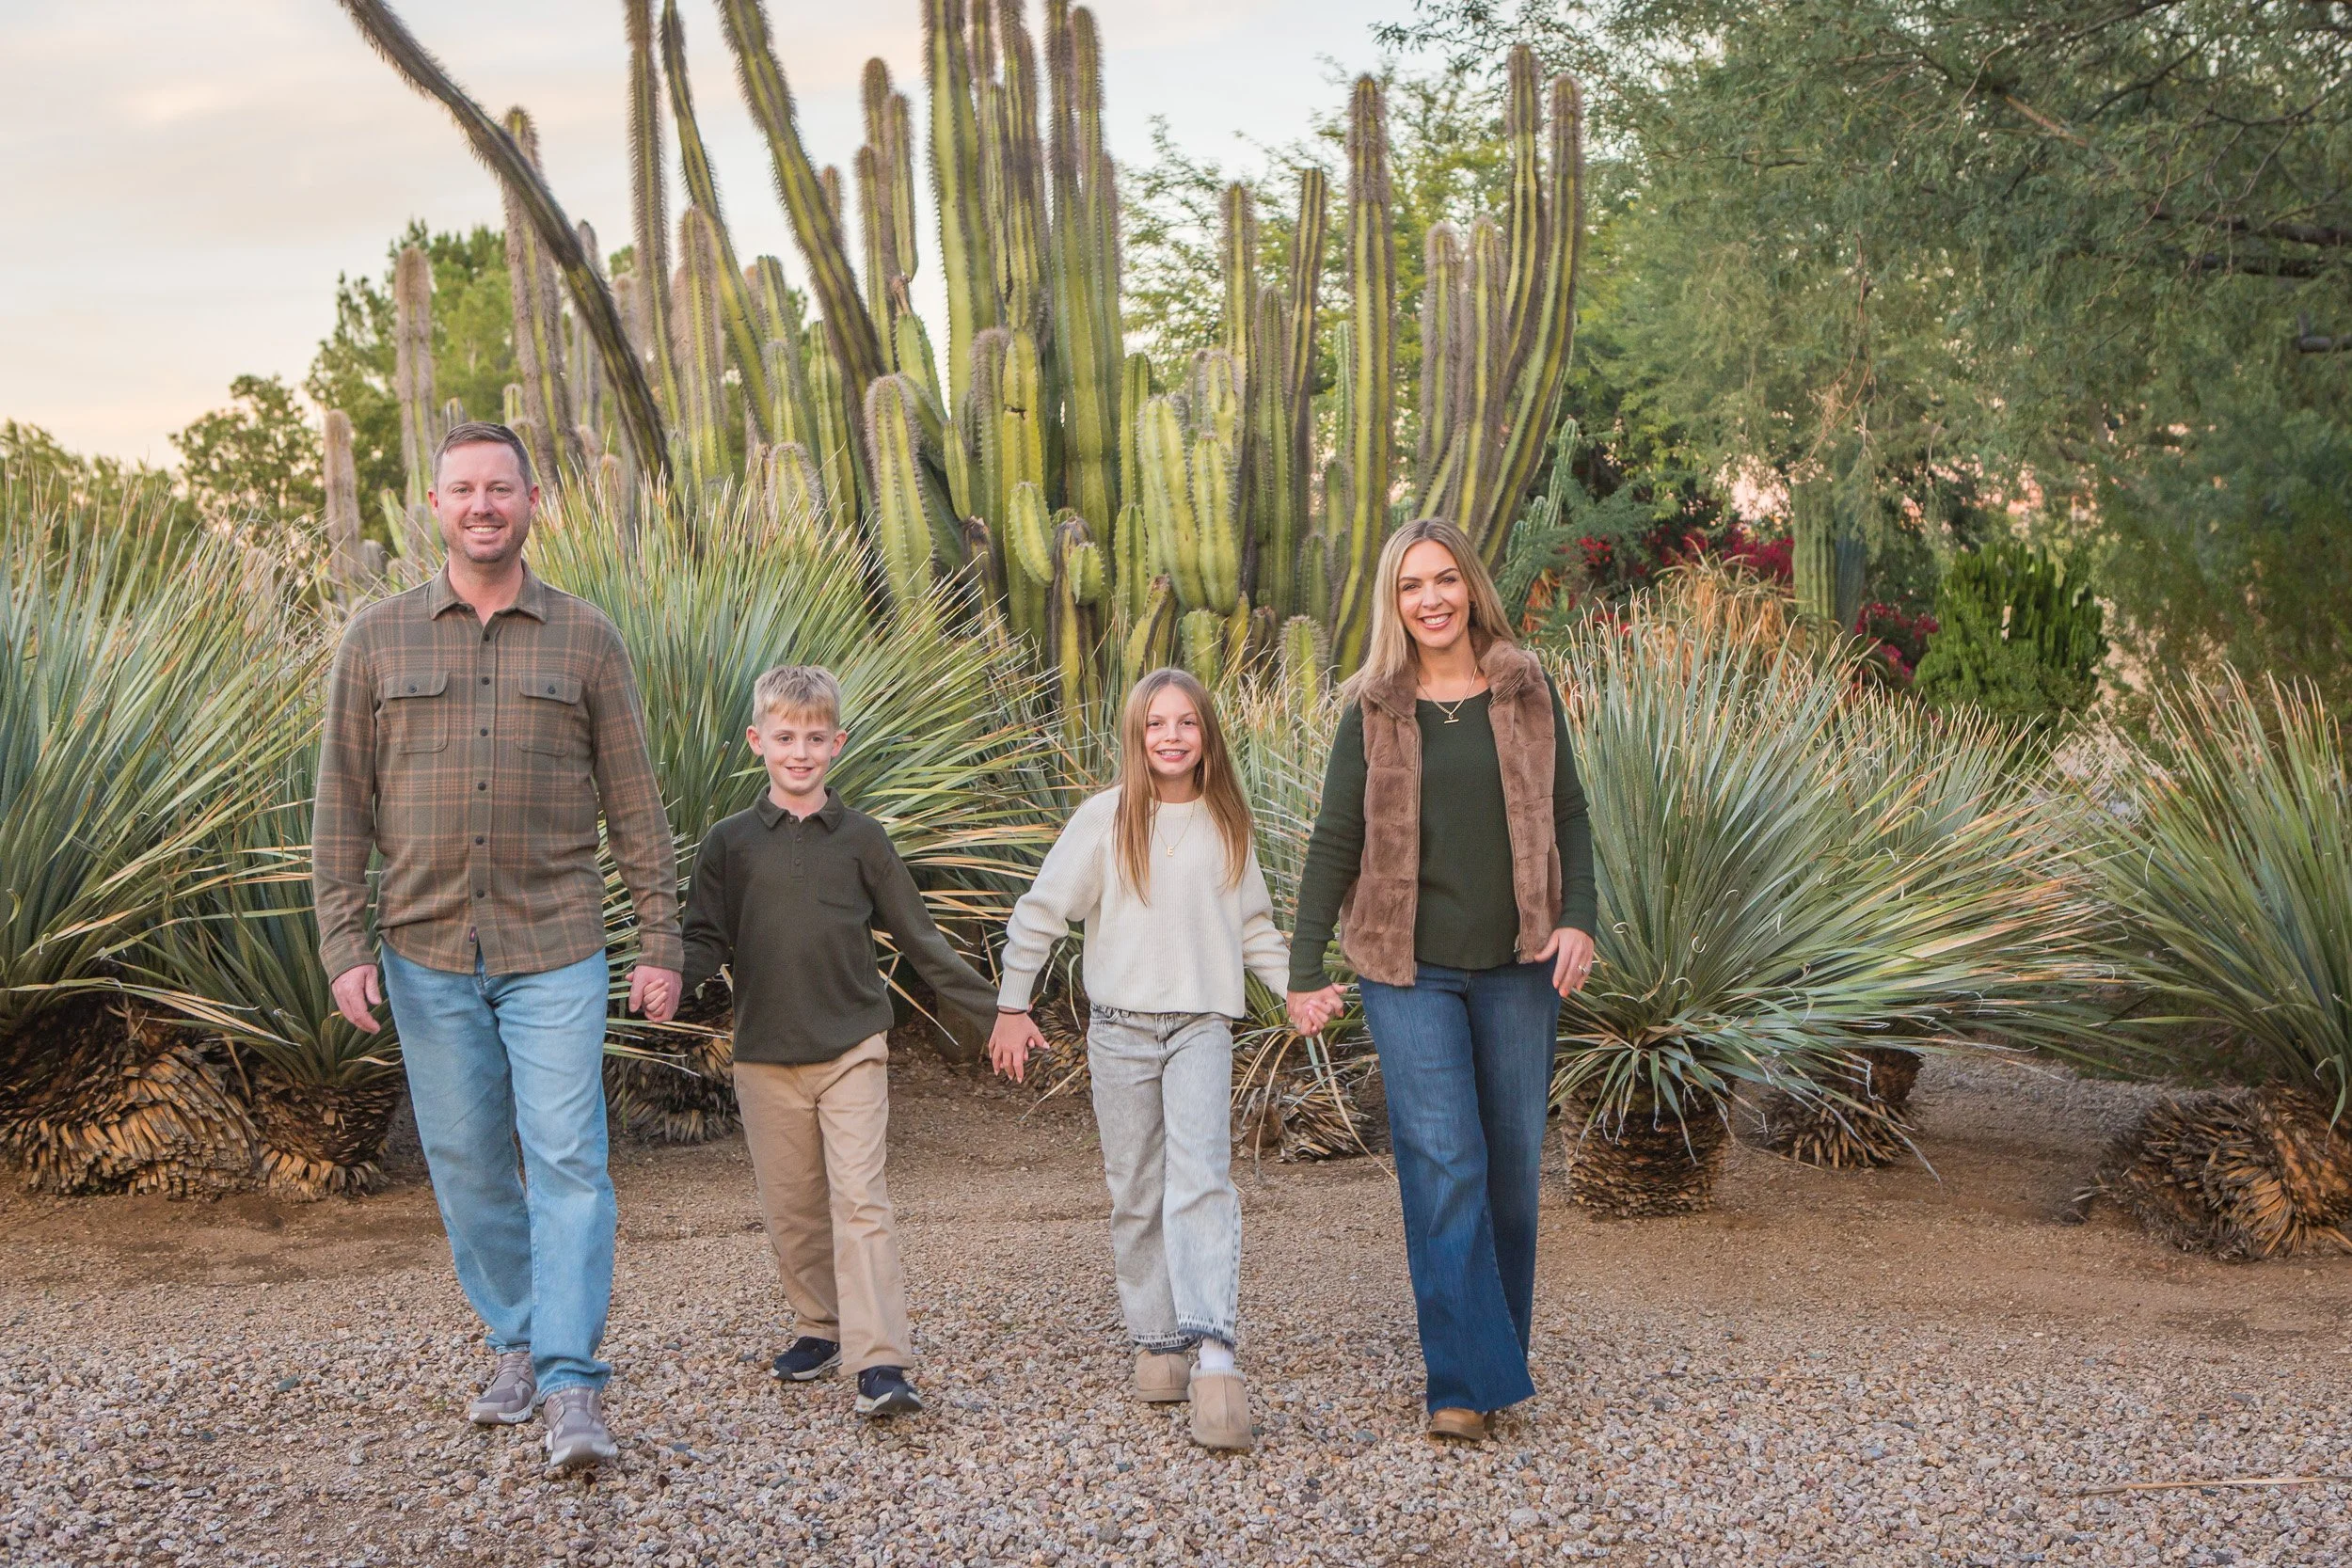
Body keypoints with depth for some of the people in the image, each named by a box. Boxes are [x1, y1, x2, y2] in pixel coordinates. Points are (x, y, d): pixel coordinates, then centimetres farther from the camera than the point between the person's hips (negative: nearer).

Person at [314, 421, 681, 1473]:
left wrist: (660, 946, 0)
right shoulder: (377, 638, 4)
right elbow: (342, 805, 4)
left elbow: (635, 804, 4)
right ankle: (519, 1343, 26)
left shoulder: (585, 639, 2)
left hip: (554, 951, -1)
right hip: (427, 953, 2)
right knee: (468, 1166, 9)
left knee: (567, 1159, -9)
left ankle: (572, 1388, -9)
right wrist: (344, 948, -3)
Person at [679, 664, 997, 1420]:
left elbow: (917, 935, 9)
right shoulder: (730, 844, 3)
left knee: (859, 1199, -11)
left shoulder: (860, 838, 3)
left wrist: (993, 1006, 8)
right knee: (791, 1208, 9)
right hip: (765, 1054, 2)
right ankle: (821, 1328, 29)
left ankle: (881, 1364, -16)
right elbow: (707, 940, 5)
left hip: (852, 1046, -2)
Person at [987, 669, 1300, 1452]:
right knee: (1136, 1193, 5)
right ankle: (1155, 1344, 16)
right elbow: (1040, 913, 3)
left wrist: (1295, 988, 2)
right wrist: (1011, 1007, 2)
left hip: (1202, 1026, 0)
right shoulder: (1106, 818, 0)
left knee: (1201, 1177, -16)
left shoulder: (1227, 823, 8)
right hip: (1121, 1027, 0)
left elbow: (1253, 925, 17)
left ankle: (1215, 1359, -26)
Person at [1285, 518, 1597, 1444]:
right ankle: (1467, 1380, -8)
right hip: (1410, 969, -2)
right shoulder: (1373, 712, 2)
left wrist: (1578, 919, -6)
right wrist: (1306, 970, -3)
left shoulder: (1528, 693, 6)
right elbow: (1334, 842, 2)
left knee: (1514, 1159, 7)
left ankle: (1500, 1348, 22)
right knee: (1443, 1164, -9)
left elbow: (1567, 815, 9)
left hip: (1518, 966, 2)